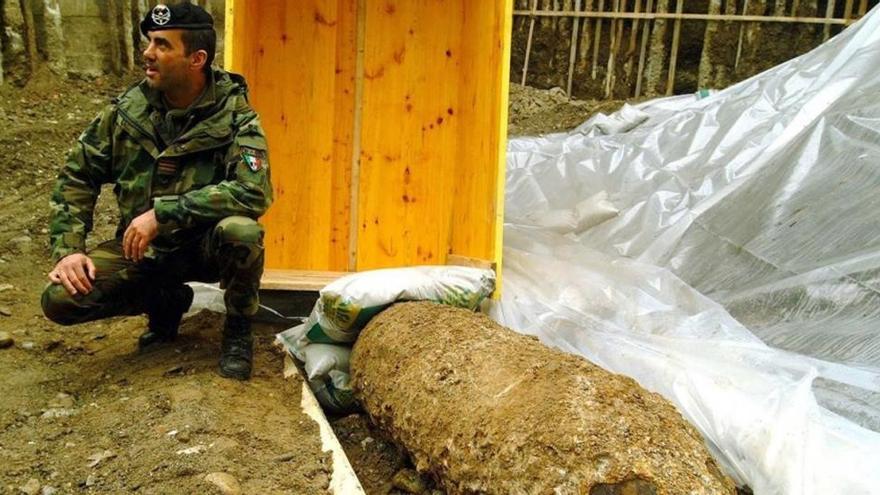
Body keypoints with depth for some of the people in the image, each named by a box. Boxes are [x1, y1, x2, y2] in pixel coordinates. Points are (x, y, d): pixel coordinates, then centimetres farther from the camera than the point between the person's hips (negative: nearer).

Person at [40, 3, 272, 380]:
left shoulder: (234, 117, -17)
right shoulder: (127, 110, -6)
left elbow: (255, 191, -32)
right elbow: (77, 178, 2)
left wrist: (162, 213, -34)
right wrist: (68, 248, -11)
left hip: (205, 246, -3)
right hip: (142, 249, 3)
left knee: (240, 232, -36)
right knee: (59, 299, -15)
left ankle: (238, 328, -6)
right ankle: (166, 302, 12)